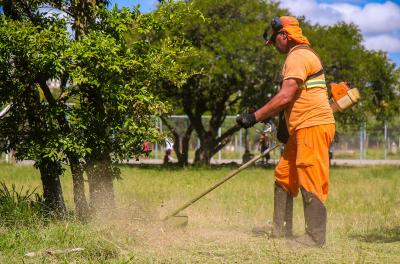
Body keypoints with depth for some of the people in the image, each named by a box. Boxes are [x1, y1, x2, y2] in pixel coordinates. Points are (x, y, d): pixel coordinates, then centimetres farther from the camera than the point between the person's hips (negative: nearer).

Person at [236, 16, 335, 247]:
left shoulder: (298, 56, -12)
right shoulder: (303, 55, 22)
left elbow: (285, 97, -21)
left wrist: (254, 117, -16)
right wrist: (268, 117, 22)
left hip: (313, 125, -11)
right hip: (302, 128, 11)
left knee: (310, 182, -10)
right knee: (284, 175, 14)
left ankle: (315, 237, -8)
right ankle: (281, 228, 19)